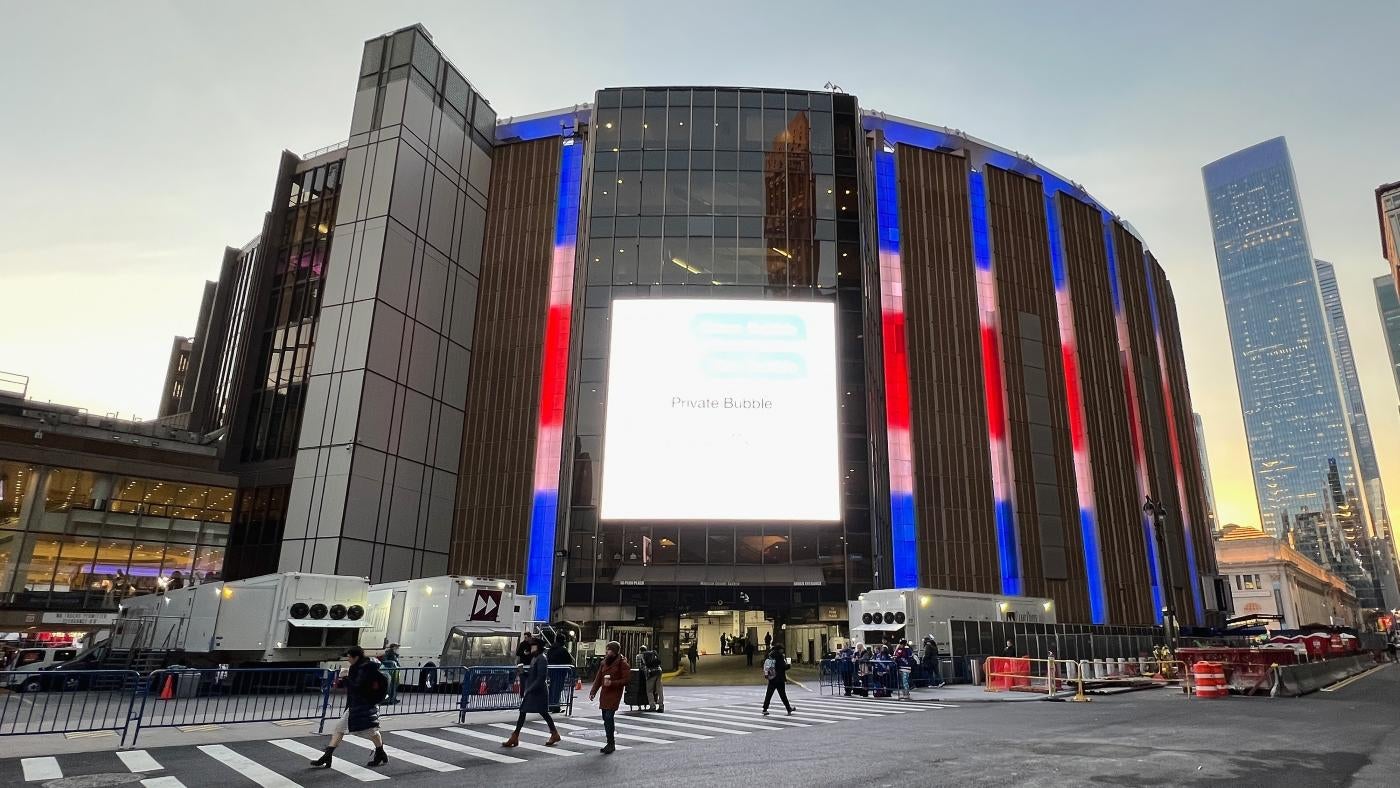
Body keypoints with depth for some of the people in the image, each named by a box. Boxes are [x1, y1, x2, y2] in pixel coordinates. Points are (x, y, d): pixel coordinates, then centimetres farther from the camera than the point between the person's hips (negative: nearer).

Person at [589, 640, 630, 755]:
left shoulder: (622, 663, -7)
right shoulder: (605, 662, 12)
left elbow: (626, 679, -9)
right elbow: (598, 678, 14)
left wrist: (612, 683, -18)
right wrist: (593, 691, 6)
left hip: (614, 694, -7)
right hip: (604, 693, 7)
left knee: (608, 717, -13)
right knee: (606, 718, 9)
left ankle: (610, 744, -3)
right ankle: (610, 744, 20)